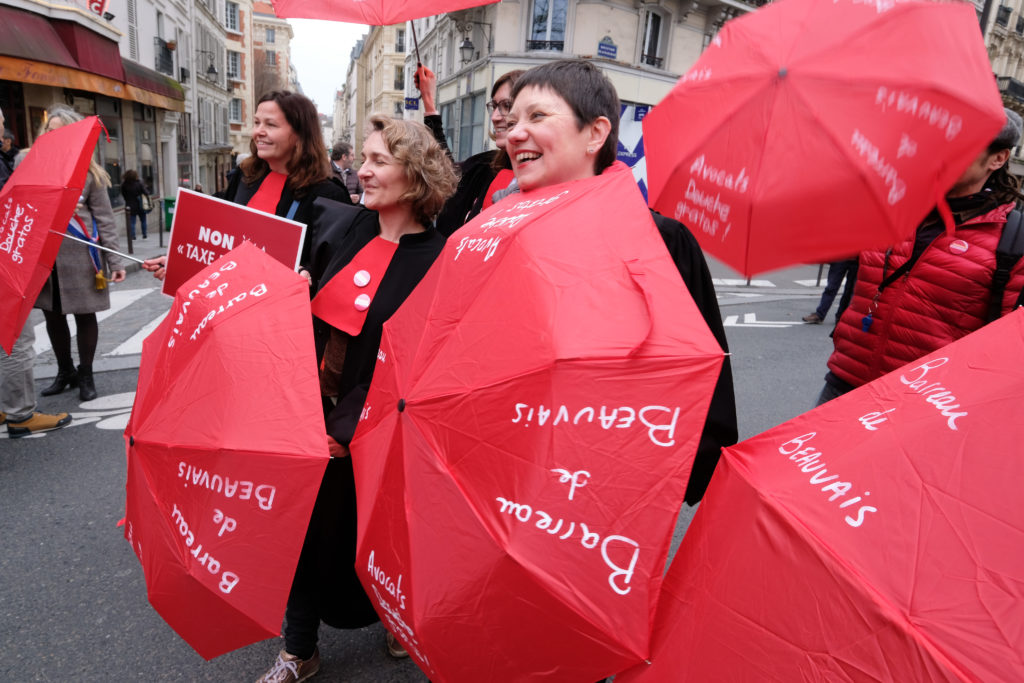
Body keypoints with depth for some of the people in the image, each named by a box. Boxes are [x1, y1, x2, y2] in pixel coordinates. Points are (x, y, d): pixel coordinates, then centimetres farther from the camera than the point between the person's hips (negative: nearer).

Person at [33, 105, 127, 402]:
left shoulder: (88, 171, 0)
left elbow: (104, 218, -2)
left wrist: (115, 260, -6)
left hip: (79, 255, -3)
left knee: (84, 314, 5)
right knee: (52, 313, 12)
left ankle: (85, 375, 20)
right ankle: (65, 371, 31)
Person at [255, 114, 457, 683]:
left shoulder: (434, 260, -16)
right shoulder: (342, 224, 1)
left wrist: (347, 430, -18)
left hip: (366, 430, -4)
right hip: (313, 412, 5)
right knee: (306, 526, 14)